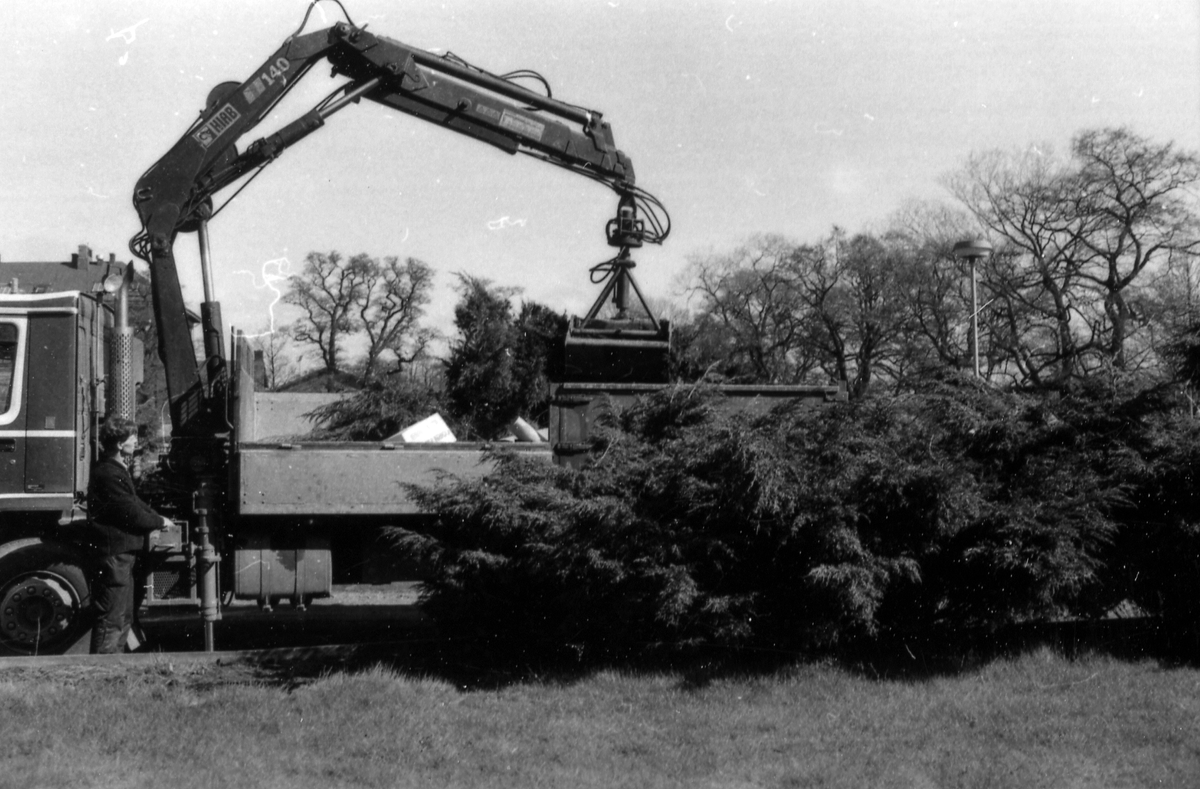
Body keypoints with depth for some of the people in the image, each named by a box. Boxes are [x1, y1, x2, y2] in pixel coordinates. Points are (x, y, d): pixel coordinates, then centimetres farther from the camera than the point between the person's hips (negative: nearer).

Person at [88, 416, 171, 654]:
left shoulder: (118, 469, 15)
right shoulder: (109, 474, -20)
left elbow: (134, 502, 19)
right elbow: (131, 514, -19)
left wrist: (156, 518, 4)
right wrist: (159, 522, -4)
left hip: (122, 555, 11)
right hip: (113, 555, -11)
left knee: (124, 618, 18)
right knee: (111, 620, -7)